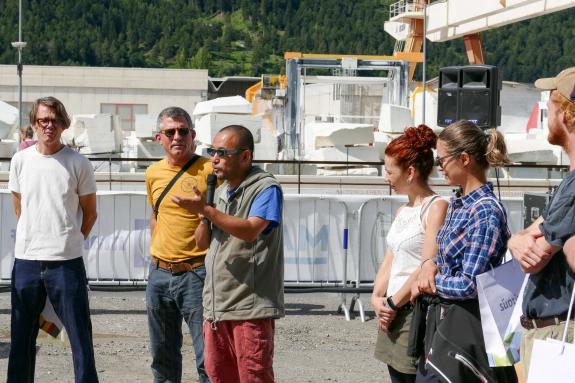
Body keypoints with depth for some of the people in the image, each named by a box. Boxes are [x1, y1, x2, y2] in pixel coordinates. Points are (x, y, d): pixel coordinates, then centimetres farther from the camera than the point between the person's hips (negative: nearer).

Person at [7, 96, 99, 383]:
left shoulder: (78, 164, -1)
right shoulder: (20, 160, 6)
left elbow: (90, 213, 8)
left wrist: (69, 242, 9)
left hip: (66, 262, -3)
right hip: (25, 261, 3)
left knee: (80, 335, -1)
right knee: (22, 338, 9)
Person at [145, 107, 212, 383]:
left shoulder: (208, 170, -9)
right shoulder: (153, 173, 9)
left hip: (196, 274, -6)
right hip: (159, 274, 6)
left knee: (208, 358, -6)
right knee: (162, 356, 16)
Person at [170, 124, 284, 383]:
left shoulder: (266, 188, -8)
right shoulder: (221, 190, 17)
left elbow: (251, 230, -24)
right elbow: (202, 242, 19)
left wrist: (206, 210, -24)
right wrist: (205, 218, -2)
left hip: (250, 306, -8)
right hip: (216, 304, 8)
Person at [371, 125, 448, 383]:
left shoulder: (436, 208, -10)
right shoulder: (404, 211, 17)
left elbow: (428, 267, -16)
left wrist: (393, 303, -12)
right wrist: (377, 298, 1)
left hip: (417, 311, -9)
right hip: (393, 314, 9)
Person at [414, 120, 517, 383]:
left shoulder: (486, 212, -18)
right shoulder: (457, 203, 10)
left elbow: (470, 284, -20)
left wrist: (431, 282, -5)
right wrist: (430, 265, 0)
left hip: (466, 325, -9)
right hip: (442, 321, 9)